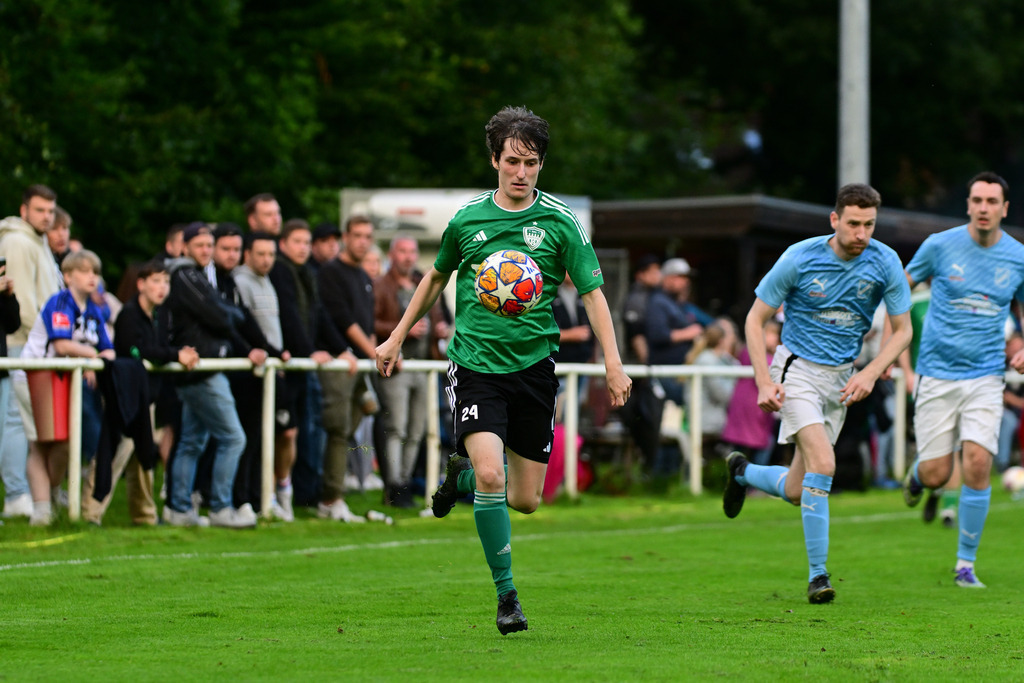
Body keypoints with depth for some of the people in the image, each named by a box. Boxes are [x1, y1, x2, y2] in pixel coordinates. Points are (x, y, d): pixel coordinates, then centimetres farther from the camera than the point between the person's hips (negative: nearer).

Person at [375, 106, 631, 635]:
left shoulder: (559, 222, -1)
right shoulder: (467, 218, 3)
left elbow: (592, 292, -2)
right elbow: (436, 277, 20)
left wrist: (613, 362, -14)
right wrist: (397, 338, 23)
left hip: (533, 366, 1)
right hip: (475, 365, -1)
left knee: (525, 500, 4)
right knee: (491, 475, -22)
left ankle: (462, 475, 39)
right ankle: (507, 595, -8)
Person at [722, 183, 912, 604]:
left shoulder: (885, 263, -8)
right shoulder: (800, 258, -15)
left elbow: (902, 329, 2)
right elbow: (756, 319, -6)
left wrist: (870, 373, -13)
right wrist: (764, 382, -15)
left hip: (842, 376, 4)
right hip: (798, 368, -4)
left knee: (796, 491, 7)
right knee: (822, 464, -24)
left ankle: (743, 472, 41)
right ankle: (818, 574, -15)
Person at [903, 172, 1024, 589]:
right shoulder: (940, 245, -5)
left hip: (985, 375, 1)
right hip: (937, 374, -1)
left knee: (977, 464, -14)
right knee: (936, 474, -4)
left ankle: (966, 564, -1)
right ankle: (916, 474, 37)